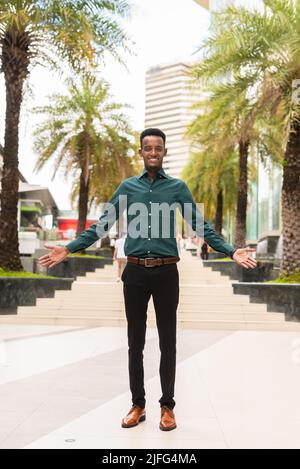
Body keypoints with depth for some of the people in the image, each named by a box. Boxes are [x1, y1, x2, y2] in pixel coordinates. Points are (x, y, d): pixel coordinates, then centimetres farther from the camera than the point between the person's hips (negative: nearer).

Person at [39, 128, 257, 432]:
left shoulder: (178, 187, 4)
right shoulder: (127, 186, 7)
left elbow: (201, 226, 2)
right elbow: (102, 225, 7)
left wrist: (230, 252, -9)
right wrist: (69, 249, 0)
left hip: (166, 272, -1)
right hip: (135, 272, 1)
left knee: (167, 341, 6)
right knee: (135, 342, 8)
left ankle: (167, 406, 18)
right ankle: (138, 404, 21)